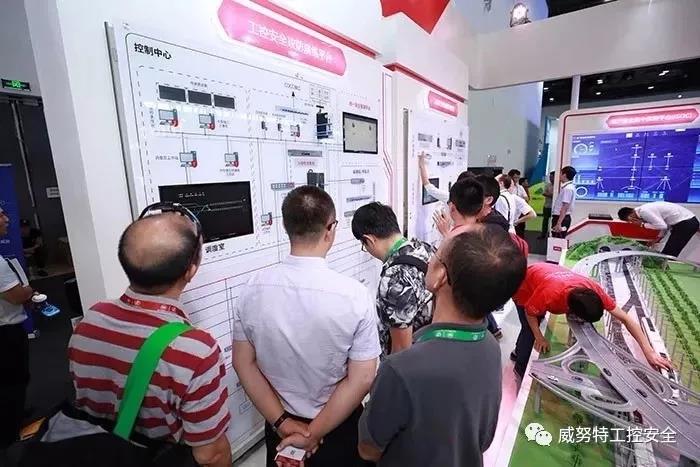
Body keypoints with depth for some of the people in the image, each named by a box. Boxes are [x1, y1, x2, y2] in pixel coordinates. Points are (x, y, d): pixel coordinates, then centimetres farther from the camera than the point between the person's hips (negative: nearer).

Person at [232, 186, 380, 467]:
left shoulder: (253, 288, -17)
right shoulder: (354, 294, -26)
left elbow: (243, 364, -9)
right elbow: (362, 380, -21)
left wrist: (283, 423, -5)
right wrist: (314, 434, -11)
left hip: (279, 425, 3)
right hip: (338, 428, -2)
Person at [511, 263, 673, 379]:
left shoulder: (593, 289, -31)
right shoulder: (549, 295, -46)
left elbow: (626, 318, -23)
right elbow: (529, 312, -25)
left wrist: (649, 352, -26)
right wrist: (540, 339, -21)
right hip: (524, 288, -6)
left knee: (534, 326, 21)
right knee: (530, 330, 0)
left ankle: (517, 353, 46)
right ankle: (522, 369, 25)